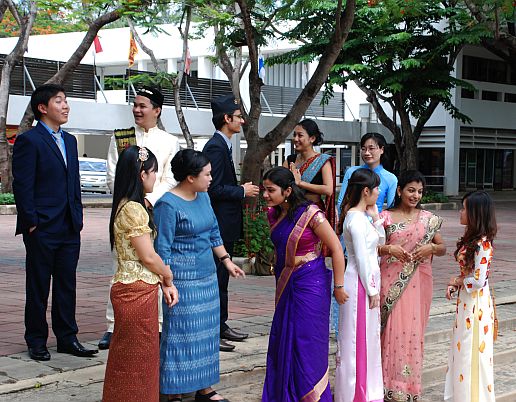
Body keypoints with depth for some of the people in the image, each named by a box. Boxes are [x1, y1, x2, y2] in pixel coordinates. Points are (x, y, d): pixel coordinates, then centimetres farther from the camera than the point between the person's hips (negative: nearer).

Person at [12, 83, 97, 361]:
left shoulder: (69, 141, 15)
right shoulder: (28, 141, -9)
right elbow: (22, 186, -12)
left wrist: (77, 218, 11)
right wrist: (31, 223, -14)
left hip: (70, 229, 7)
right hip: (42, 230, -7)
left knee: (67, 286, 11)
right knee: (38, 287, 4)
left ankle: (67, 338, 20)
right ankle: (36, 342, 14)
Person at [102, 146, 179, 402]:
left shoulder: (127, 206, 12)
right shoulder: (134, 209, -18)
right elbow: (148, 257, -17)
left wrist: (164, 283, 5)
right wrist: (168, 277, 0)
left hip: (137, 290, 9)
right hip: (137, 291, -9)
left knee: (130, 359, 18)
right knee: (137, 360, 1)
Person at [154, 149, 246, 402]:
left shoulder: (203, 197, 9)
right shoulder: (168, 205, -15)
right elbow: (162, 248, -15)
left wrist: (227, 261, 15)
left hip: (207, 276, 8)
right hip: (182, 279, -8)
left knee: (206, 332, 13)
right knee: (181, 335, -1)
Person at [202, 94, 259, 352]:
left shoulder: (222, 146, 15)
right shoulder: (216, 147, -17)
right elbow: (213, 188, -22)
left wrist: (241, 189, 10)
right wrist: (242, 191, -13)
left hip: (225, 225, 11)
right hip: (219, 224, -11)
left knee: (221, 277, 16)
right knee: (215, 278, -6)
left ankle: (220, 325, 26)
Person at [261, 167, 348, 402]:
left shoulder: (310, 214, -18)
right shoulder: (274, 214, 2)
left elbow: (336, 249, -14)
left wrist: (339, 286, -12)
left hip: (310, 285, -7)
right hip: (285, 285, 7)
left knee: (307, 343, -1)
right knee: (281, 342, 11)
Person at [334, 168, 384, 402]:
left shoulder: (363, 216, 10)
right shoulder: (356, 218, -18)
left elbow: (380, 242, 20)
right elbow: (362, 258, -19)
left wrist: (376, 218, 8)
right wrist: (372, 290, -15)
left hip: (368, 281, 10)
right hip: (360, 283, -10)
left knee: (368, 337, 16)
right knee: (358, 339, -1)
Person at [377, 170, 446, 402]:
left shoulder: (428, 219, 7)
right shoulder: (385, 217, 1)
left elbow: (442, 248, 11)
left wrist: (431, 247, -10)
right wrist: (388, 248, -18)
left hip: (418, 283, 2)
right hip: (392, 282, -2)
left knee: (413, 331, 4)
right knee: (391, 330, -3)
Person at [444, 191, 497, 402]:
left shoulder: (482, 244, -20)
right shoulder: (470, 238, 7)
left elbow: (478, 280, -24)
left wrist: (459, 281, -8)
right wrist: (454, 286, 1)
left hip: (476, 304, -9)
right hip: (465, 302, 9)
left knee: (472, 353, 1)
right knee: (462, 350, 16)